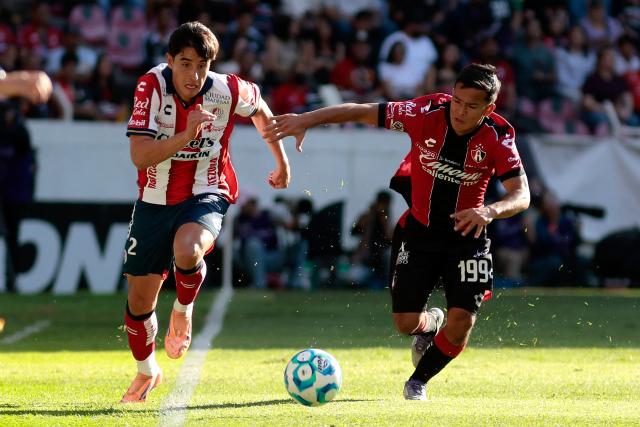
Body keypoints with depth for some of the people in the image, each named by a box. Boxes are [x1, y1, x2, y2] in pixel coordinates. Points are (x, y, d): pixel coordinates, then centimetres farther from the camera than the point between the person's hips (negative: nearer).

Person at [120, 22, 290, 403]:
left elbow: (260, 108, 8)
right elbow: (140, 156, -24)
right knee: (139, 299, 9)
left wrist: (282, 161, 17)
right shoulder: (153, 86, -18)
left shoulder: (228, 91, -17)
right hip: (155, 199, 2)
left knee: (186, 251, -36)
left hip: (206, 196, -2)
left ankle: (184, 310, -1)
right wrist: (186, 135, -36)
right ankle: (147, 371, 38)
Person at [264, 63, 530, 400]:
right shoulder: (427, 112, -20)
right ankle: (431, 323, 38)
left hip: (466, 236, -1)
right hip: (418, 230, 1)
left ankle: (419, 380, 17)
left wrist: (489, 212, -44)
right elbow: (364, 112, -14)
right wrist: (306, 119, -20)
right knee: (406, 322, -2)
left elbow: (521, 195, -23)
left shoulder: (498, 138, -19)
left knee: (461, 323, -13)